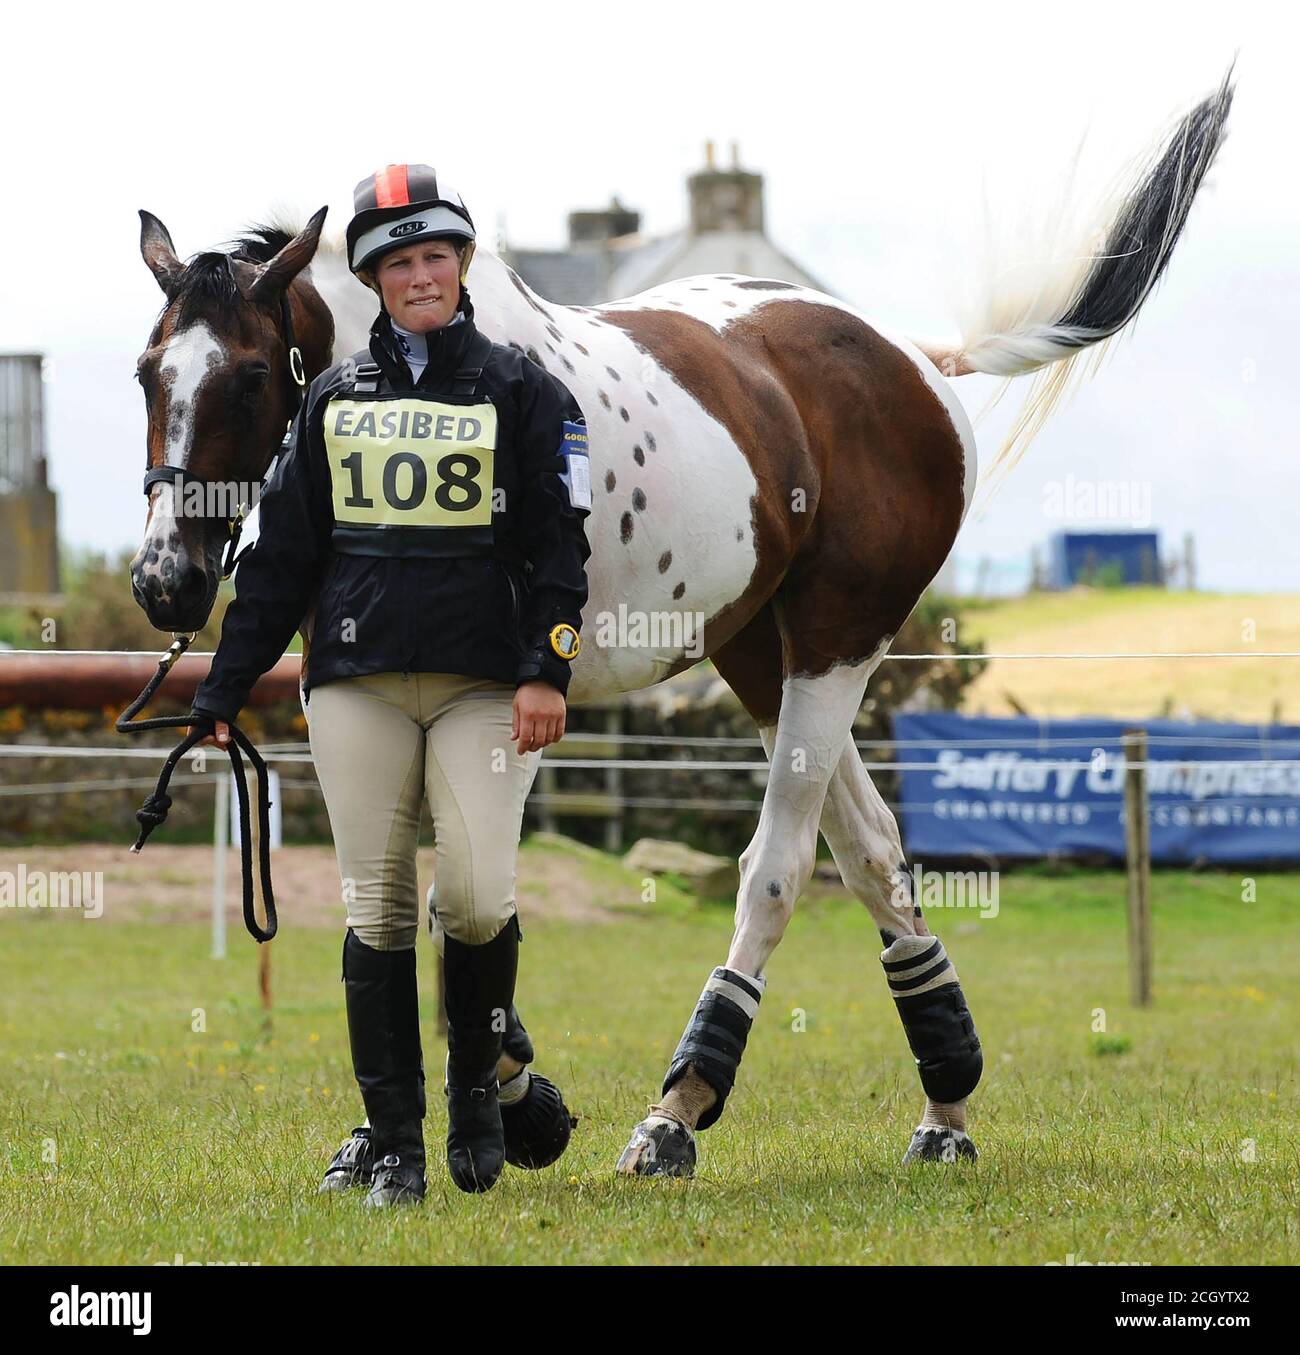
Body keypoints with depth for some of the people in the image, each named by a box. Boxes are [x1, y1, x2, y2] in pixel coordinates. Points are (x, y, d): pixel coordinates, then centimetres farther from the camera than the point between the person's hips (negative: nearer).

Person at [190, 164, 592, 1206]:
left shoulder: (522, 393, 5)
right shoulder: (335, 398, 13)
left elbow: (559, 543, 1)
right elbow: (282, 552, 15)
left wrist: (546, 671, -12)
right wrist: (226, 687, 12)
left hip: (482, 681, -2)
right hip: (356, 681, 2)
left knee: (477, 898, -14)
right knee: (378, 911, 0)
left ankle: (484, 1078, 12)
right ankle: (391, 1140, 6)